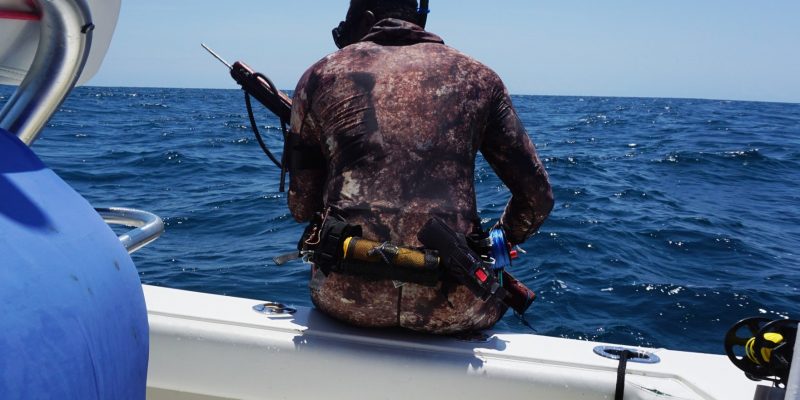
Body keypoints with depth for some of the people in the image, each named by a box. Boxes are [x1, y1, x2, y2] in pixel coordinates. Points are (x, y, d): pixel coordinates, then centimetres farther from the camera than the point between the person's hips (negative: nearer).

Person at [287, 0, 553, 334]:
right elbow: (537, 196, 9)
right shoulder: (477, 77, 9)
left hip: (347, 296, 1)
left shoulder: (321, 74, 8)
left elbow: (301, 207, 9)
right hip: (453, 305, 1)